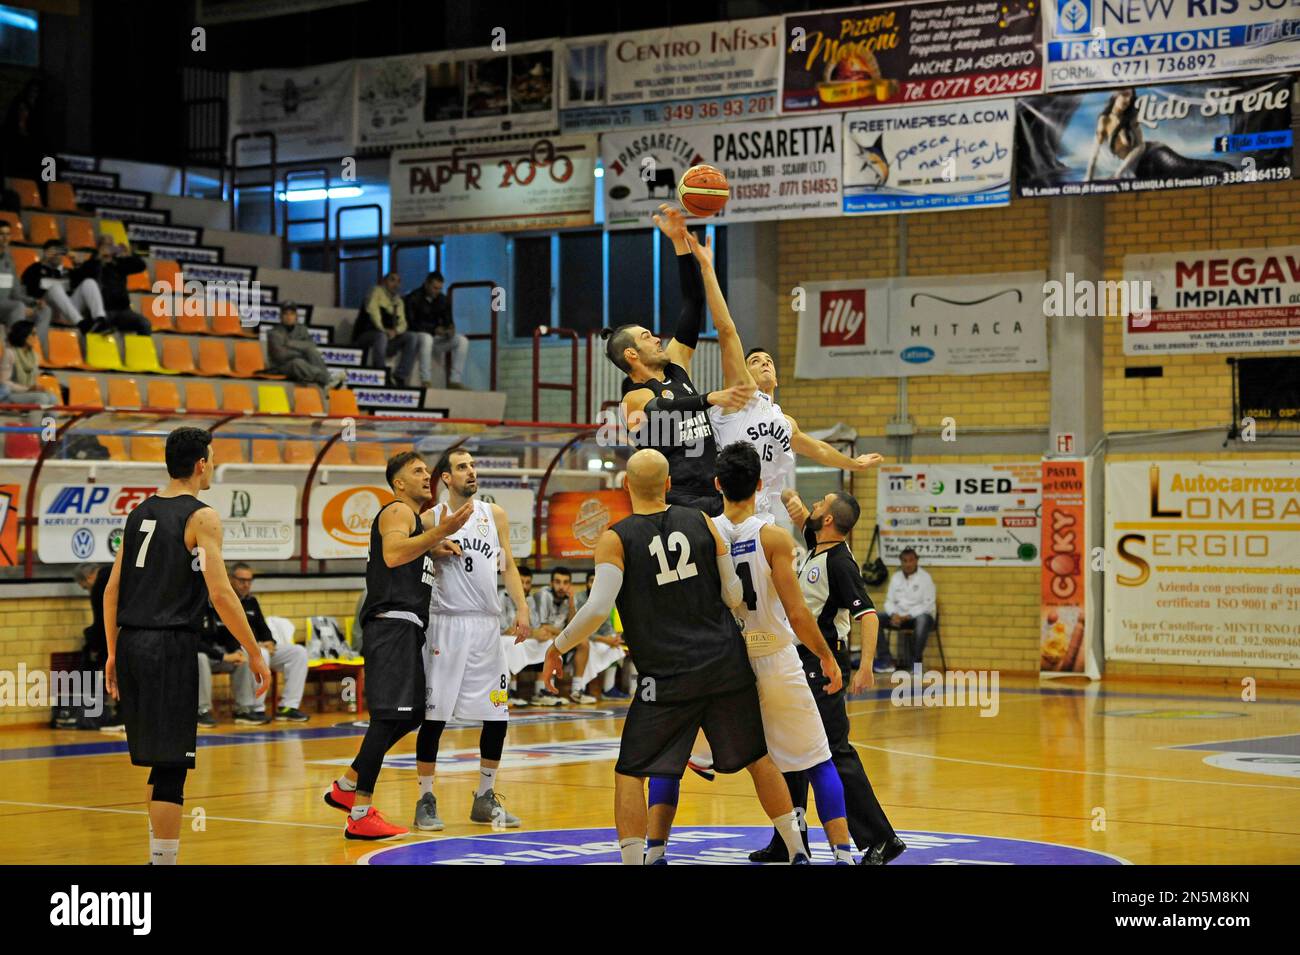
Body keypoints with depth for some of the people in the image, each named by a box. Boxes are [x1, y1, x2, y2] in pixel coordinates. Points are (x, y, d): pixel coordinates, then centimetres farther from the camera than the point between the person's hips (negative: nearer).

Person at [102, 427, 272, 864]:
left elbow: (112, 590, 14)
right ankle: (164, 859, -6)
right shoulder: (201, 517, -7)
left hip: (131, 642, 7)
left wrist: (113, 653, 20)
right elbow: (220, 593, -14)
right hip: (171, 645, -7)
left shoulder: (139, 513, 14)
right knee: (171, 763, -4)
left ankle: (158, 852, 26)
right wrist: (255, 654, -9)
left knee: (160, 758, 19)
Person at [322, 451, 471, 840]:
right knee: (390, 716, -14)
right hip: (392, 622, -11)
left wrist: (435, 547, 15)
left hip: (407, 627, 11)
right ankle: (360, 815, -15)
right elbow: (392, 554, -26)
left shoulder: (420, 517, 23)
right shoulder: (398, 511, -8)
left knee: (410, 714, 16)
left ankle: (346, 787, 25)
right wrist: (440, 532, -33)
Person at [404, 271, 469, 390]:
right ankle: (426, 381, -42)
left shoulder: (443, 300, 9)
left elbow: (448, 321, 9)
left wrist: (450, 329, -18)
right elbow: (410, 324, -15)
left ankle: (455, 380, -21)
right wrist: (434, 329, -25)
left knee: (462, 341, -15)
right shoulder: (413, 298, -8)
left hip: (436, 337, 6)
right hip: (416, 335, -6)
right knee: (426, 338, -40)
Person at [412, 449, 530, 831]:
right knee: (433, 715, -3)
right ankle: (426, 800, 7)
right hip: (446, 624, -4)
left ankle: (485, 799, 17)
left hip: (487, 624, 4)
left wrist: (521, 608, -1)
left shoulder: (495, 515, 10)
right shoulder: (431, 519, 0)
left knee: (497, 715, 4)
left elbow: (507, 565, 11)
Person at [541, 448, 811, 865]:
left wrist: (558, 646, -2)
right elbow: (735, 595, 4)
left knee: (630, 774, 6)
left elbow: (597, 608, -17)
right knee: (758, 758, 19)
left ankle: (633, 860, -4)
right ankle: (798, 852, 24)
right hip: (727, 666, 4)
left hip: (667, 676, -3)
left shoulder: (616, 538, -7)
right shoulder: (701, 522, 2)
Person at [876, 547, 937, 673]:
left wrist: (907, 616, -21)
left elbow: (927, 605, -12)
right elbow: (889, 601, 11)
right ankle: (886, 661, -17)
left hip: (919, 615, -5)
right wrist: (894, 614, -12)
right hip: (899, 615, 5)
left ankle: (915, 662, -31)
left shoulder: (925, 577, -6)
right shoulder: (896, 577, 9)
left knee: (922, 620, -41)